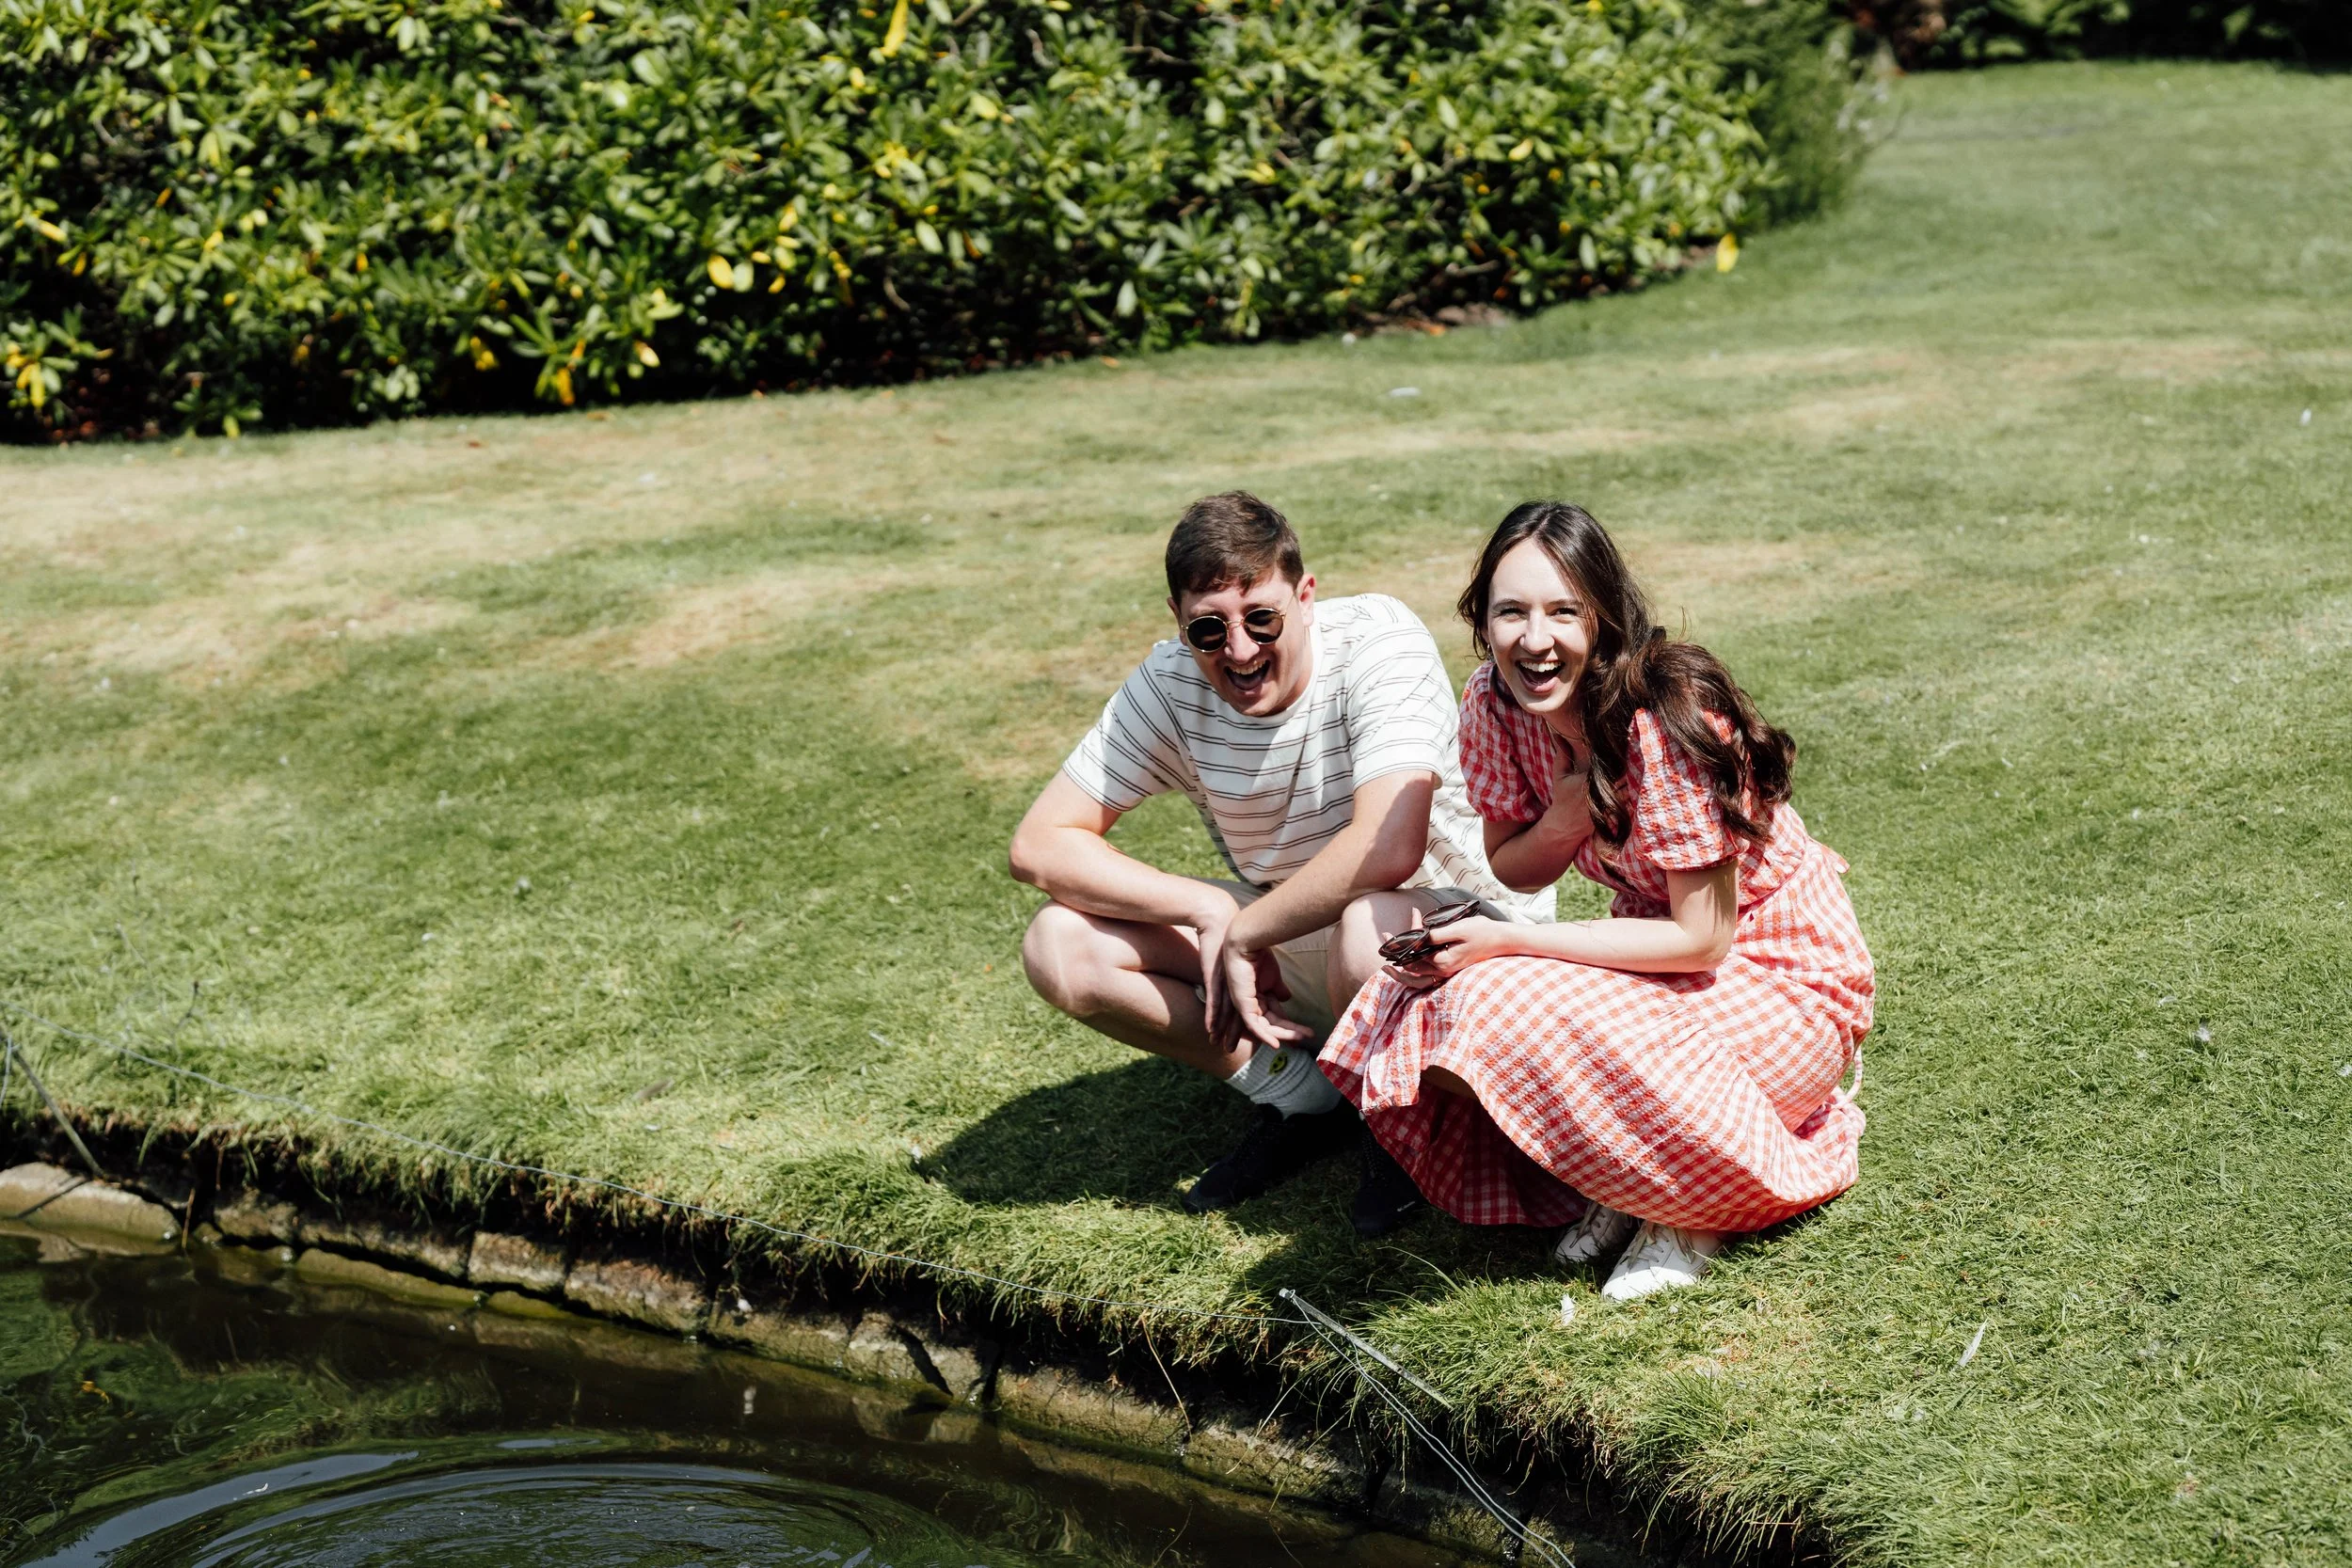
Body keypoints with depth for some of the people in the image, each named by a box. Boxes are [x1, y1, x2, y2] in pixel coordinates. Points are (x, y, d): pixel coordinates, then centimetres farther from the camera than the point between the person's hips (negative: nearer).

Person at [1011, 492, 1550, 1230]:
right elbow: (1041, 843, -11)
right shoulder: (1169, 686, -11)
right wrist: (1211, 908, -23)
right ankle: (1303, 1102, 2)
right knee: (1061, 946, -12)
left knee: (1368, 933, -42)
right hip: (1291, 938, 5)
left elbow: (1388, 850, -38)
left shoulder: (1379, 639, -25)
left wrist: (1241, 933, -26)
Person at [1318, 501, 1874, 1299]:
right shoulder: (1495, 704, -8)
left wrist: (1506, 942, -25)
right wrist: (1561, 821, -19)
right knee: (1420, 1020, -16)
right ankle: (1624, 1178, 2)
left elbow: (1703, 939, -24)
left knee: (1503, 1017, -29)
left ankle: (1688, 1208, -5)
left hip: (1778, 981, -7)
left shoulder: (1668, 723, -27)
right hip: (1662, 953, 7)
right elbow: (1513, 869, 6)